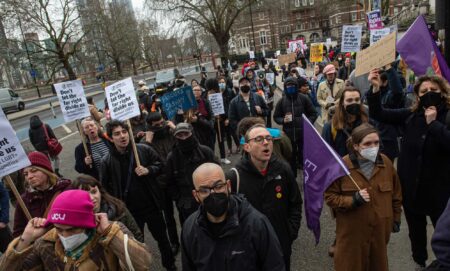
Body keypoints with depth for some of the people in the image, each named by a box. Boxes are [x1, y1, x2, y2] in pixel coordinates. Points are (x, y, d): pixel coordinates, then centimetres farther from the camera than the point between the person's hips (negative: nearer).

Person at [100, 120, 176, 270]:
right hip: (129, 211, -1)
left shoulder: (144, 150, -9)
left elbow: (160, 164, 3)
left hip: (151, 206, 1)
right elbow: (105, 187, -4)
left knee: (162, 237, 19)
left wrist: (148, 170, -16)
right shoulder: (107, 161, -10)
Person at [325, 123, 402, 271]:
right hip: (352, 230, -3)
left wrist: (396, 218, 15)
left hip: (380, 228, 4)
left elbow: (396, 193, 12)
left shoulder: (386, 162, -1)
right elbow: (330, 197, -10)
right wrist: (353, 200, -23)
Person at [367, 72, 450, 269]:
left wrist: (433, 123, -23)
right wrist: (376, 88, -17)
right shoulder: (410, 115, -2)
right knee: (416, 229, 22)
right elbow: (378, 114, -5)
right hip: (411, 186, 3)